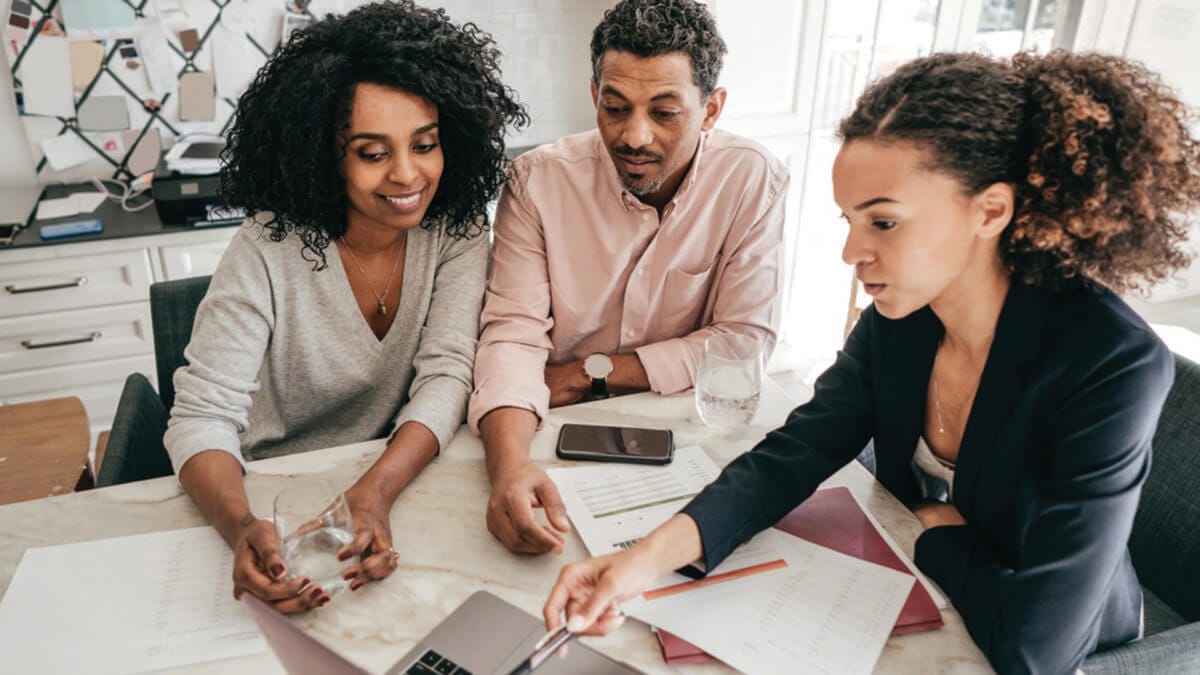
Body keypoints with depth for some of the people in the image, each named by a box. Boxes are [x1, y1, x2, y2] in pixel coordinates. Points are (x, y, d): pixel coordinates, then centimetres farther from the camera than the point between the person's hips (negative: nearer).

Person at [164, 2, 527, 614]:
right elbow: (204, 415, -18)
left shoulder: (456, 229, -8)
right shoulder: (270, 250, -16)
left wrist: (376, 491, -32)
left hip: (404, 478, 1)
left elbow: (446, 375, -14)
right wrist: (243, 529, -38)